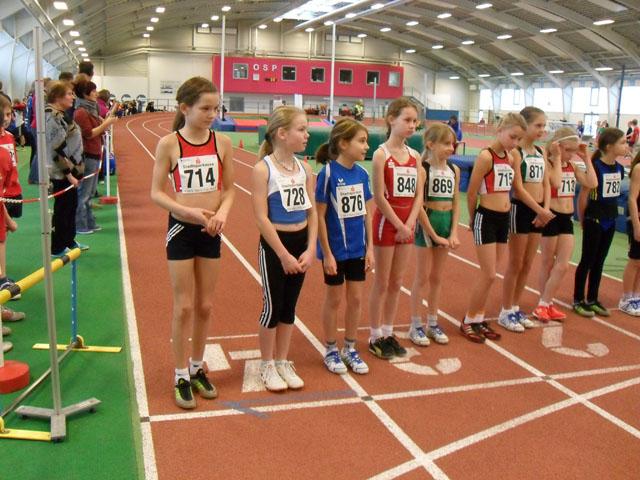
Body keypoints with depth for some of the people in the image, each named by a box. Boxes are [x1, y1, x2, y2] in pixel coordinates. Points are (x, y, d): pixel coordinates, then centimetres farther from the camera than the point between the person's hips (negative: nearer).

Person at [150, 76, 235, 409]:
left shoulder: (222, 143, -1)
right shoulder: (169, 144, -9)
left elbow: (229, 188, 6)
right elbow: (156, 193, -7)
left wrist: (222, 211, -13)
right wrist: (188, 210, -20)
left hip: (210, 232, 3)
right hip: (181, 230, -3)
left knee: (205, 306, 12)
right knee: (184, 307, 2)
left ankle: (197, 369, 30)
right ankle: (181, 377, 17)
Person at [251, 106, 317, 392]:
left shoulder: (305, 169, 4)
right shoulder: (263, 169, -13)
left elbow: (312, 212, 5)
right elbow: (261, 218, -16)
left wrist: (310, 250, -5)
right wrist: (284, 255, -16)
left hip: (301, 243, 5)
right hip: (274, 244, -5)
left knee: (289, 305, 14)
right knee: (273, 306, 5)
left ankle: (283, 363, 29)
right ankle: (267, 366, 23)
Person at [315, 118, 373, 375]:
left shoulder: (362, 174, 0)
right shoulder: (328, 173, -15)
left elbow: (367, 213, 6)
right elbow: (319, 216, -13)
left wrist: (370, 248, 4)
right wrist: (326, 254, -14)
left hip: (357, 249, 5)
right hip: (335, 250, -5)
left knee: (355, 298, 12)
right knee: (334, 299, 10)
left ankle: (350, 348, 29)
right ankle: (331, 350, 27)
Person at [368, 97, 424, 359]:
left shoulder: (415, 155, 6)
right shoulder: (382, 154, -11)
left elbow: (418, 195, 3)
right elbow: (379, 196, -15)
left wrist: (409, 224, -9)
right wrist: (399, 226, -14)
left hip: (407, 224, 6)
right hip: (386, 222, -6)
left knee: (396, 282, 13)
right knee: (381, 283, 4)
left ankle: (388, 333, 25)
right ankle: (375, 337, 16)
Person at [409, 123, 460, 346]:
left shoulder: (454, 169, 5)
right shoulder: (423, 169, -13)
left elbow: (456, 203, 6)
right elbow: (419, 205, -15)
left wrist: (454, 233, -3)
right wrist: (434, 235, -13)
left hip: (446, 223, 6)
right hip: (427, 223, -5)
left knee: (437, 278, 13)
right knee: (422, 277, 3)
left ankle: (432, 323, 25)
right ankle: (416, 325, 14)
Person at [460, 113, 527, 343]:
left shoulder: (510, 159, 9)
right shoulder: (486, 156, -14)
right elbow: (471, 193, -9)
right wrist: (472, 219, 2)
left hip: (504, 219, 7)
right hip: (486, 218, -7)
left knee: (489, 274, 12)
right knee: (488, 275, -4)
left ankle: (479, 319, 23)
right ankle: (468, 321, 9)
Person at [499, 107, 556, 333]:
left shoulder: (541, 152, 11)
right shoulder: (515, 152, -12)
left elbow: (547, 184, 7)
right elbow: (518, 188, -17)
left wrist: (546, 210, -7)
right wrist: (540, 210, -19)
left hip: (539, 211, 7)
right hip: (521, 210, -7)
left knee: (527, 265, 13)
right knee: (515, 264, 1)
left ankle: (515, 308, 25)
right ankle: (506, 312, 13)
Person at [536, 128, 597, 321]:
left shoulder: (573, 166, 8)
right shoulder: (547, 163, -12)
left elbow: (592, 183, -1)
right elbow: (556, 181, -30)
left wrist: (586, 158, 1)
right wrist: (557, 158, -21)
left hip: (567, 219, 6)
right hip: (551, 217, -6)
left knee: (563, 266, 2)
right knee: (548, 264, 6)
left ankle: (546, 304, 11)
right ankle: (543, 304, 18)